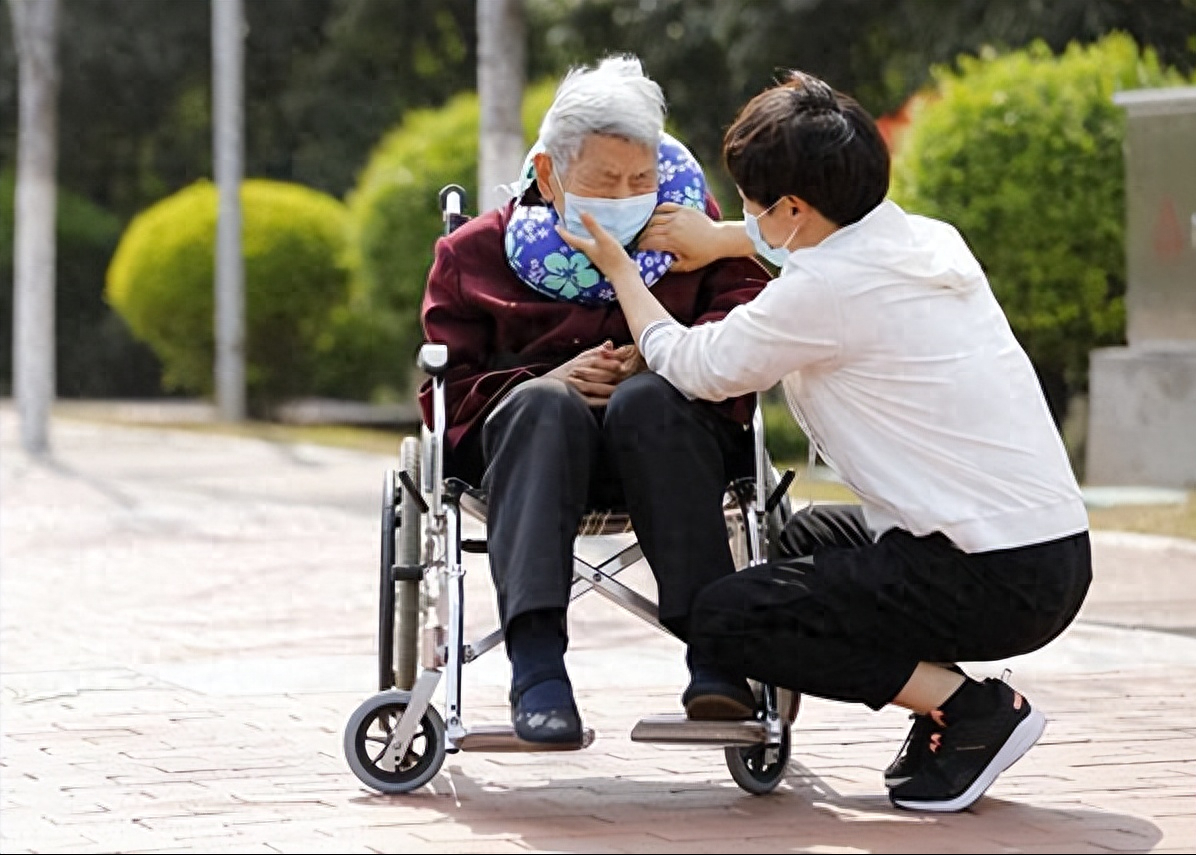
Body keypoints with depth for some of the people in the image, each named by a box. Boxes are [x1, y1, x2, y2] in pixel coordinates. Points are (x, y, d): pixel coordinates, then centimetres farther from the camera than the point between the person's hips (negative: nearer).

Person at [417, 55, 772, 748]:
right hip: (526, 434, 0)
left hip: (664, 431, 0)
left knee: (646, 400, -36)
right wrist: (550, 382, -11)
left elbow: (749, 304, 2)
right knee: (543, 405, -36)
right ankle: (536, 659, -49)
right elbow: (448, 394, 9)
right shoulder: (474, 254, 16)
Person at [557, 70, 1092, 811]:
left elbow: (692, 367, 1)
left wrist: (620, 271, 17)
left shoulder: (824, 293, -15)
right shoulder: (931, 241, 8)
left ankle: (973, 708, -5)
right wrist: (718, 238, 41)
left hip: (994, 581, -9)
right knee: (806, 537, 28)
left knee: (724, 622, -2)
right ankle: (950, 703, 13)